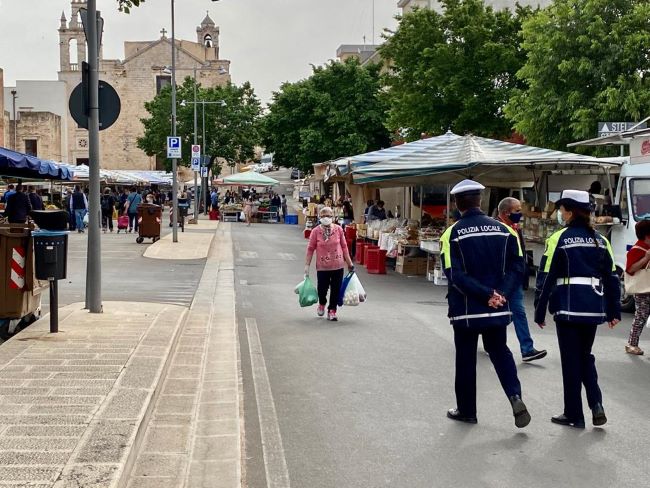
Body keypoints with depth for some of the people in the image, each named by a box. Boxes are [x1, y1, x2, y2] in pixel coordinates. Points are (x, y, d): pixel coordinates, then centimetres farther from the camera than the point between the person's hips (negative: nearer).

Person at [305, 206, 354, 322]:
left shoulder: (338, 229, -2)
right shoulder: (316, 231, -6)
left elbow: (344, 247, 5)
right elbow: (310, 249, -1)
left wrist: (349, 263, 8)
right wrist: (307, 265, -1)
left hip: (338, 265, 1)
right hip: (322, 266, -1)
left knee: (336, 290, 5)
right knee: (322, 288, 4)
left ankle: (332, 311, 22)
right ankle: (322, 304, 37)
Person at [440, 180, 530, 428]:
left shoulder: (452, 234, -9)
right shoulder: (503, 230, 0)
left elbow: (455, 275, -17)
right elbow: (516, 266, -5)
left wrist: (487, 294, -15)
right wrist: (501, 294, -10)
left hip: (465, 309, -3)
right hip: (498, 309, 3)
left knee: (465, 359, 11)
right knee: (500, 352, 18)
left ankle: (466, 410, 21)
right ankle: (515, 396, -2)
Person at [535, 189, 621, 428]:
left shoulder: (559, 238, -6)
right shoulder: (600, 240, 8)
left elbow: (545, 278, -8)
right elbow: (611, 276, 9)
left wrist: (540, 311, -1)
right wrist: (614, 311, 15)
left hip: (568, 308, -5)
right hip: (594, 308, 5)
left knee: (571, 360, 4)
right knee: (585, 356, 20)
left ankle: (574, 415, 10)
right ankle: (596, 404, 5)